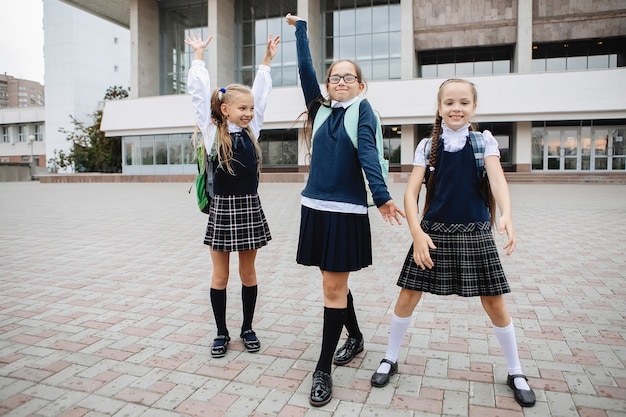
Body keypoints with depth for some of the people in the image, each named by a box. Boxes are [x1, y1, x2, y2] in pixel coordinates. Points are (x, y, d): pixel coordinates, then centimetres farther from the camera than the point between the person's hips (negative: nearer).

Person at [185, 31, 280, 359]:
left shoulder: (251, 131, 5)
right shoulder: (212, 132, -3)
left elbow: (261, 95, 10)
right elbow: (199, 94, -3)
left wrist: (267, 60, 12)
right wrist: (198, 56, 1)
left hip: (249, 207, 3)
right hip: (222, 208, -2)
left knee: (248, 272, 11)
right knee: (220, 275, 8)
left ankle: (247, 328, 27)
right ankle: (222, 333, 23)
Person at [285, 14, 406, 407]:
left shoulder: (363, 111, 0)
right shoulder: (321, 110, 12)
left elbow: (368, 153, -15)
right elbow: (305, 69, 12)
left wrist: (382, 195, -29)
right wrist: (300, 27, 18)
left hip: (347, 211, -5)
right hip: (316, 207, 5)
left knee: (334, 287, -1)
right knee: (335, 283, 17)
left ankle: (323, 369, 9)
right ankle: (355, 337, 41)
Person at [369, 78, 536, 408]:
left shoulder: (484, 141, 0)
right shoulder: (428, 146, 0)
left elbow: (497, 179, -15)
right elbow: (411, 191, -7)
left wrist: (506, 215, -34)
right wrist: (417, 233, -20)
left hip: (475, 234, 0)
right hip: (434, 231, 1)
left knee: (495, 304, 7)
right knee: (408, 296, 4)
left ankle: (515, 372, 29)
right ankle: (390, 359, 25)